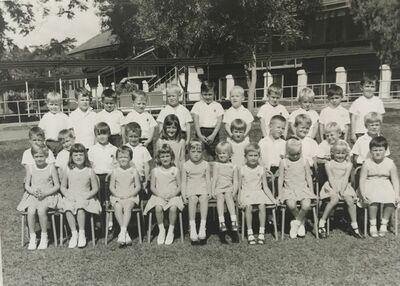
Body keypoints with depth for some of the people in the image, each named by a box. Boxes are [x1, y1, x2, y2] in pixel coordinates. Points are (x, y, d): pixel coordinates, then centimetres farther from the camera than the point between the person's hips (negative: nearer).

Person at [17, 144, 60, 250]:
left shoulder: (51, 167, -3)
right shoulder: (30, 168, 4)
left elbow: (57, 186, -2)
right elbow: (27, 185, 8)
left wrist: (45, 193, -15)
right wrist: (33, 191, -12)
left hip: (48, 195, -2)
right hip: (33, 196, 2)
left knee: (41, 210, -30)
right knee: (31, 211, -27)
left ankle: (44, 237, -11)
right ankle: (32, 237, -11)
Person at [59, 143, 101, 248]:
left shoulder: (89, 171, 0)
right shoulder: (68, 171, 5)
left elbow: (95, 188, 2)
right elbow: (63, 187, 11)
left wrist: (85, 197, -11)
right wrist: (68, 196, -7)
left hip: (85, 198, -2)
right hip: (71, 198, 2)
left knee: (80, 207, -33)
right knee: (68, 208, -30)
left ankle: (82, 234, -20)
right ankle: (74, 233, -18)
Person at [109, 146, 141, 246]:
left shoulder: (133, 171, 4)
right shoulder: (115, 171, 7)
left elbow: (138, 186, 2)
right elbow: (111, 186, 7)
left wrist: (129, 195, -10)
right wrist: (117, 194, -9)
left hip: (131, 197, -1)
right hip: (117, 197, 1)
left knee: (127, 207, -32)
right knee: (118, 207, -29)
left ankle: (123, 231, -36)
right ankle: (125, 233, -29)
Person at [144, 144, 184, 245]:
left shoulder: (175, 170, 6)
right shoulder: (155, 171, 7)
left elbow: (179, 186, 5)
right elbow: (152, 187, 7)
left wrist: (173, 194, -12)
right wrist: (160, 194, -10)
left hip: (173, 196, -1)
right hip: (159, 196, 1)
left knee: (173, 208, -32)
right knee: (158, 208, -31)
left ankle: (171, 231, -12)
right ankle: (161, 230, -10)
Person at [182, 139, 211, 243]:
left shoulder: (205, 164, 8)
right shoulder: (186, 165, 5)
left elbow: (208, 180, 10)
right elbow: (183, 181, 6)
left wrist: (209, 192, 0)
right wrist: (184, 194, -3)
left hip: (203, 189, 1)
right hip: (191, 190, 0)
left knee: (204, 199, -31)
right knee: (192, 200, -32)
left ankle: (202, 226, -31)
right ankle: (192, 227, -32)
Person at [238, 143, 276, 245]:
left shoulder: (261, 170, 7)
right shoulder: (242, 170, 3)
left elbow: (265, 187, 10)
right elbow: (239, 187, 5)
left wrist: (273, 199, 2)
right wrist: (240, 199, -10)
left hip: (258, 193, 2)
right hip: (246, 193, -1)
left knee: (262, 206, -28)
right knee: (248, 207, -30)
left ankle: (262, 232, -18)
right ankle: (249, 232, -21)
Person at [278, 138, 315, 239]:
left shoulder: (304, 161, 6)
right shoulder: (284, 162, 2)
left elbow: (309, 178, 11)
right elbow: (280, 179, 5)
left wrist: (312, 192, 7)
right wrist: (280, 194, 3)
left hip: (303, 189, 1)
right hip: (289, 190, -1)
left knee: (306, 205, -27)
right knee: (291, 205, -31)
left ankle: (296, 223, -1)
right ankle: (301, 221, 0)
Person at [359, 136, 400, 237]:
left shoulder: (390, 163, 0)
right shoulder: (367, 163, -4)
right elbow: (362, 179, -5)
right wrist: (363, 193, -18)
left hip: (385, 185, 2)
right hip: (370, 186, -2)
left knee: (391, 200, -27)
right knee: (373, 199, -32)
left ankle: (384, 223, -4)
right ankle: (372, 225, -14)